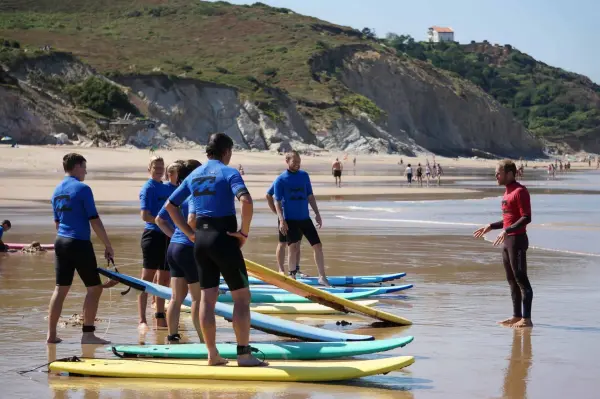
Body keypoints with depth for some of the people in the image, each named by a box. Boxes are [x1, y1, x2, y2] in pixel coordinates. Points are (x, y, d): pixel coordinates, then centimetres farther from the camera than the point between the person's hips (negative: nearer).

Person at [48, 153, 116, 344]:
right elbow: (94, 220, -12)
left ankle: (51, 334, 7)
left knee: (60, 289, 9)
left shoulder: (57, 191, 13)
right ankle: (88, 334, -1)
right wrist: (108, 245, -7)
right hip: (80, 243, -8)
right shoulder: (82, 188, -10)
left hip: (60, 242, 8)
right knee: (94, 287, 1)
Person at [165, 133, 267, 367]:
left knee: (207, 296, 9)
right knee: (241, 296, 1)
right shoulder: (228, 173, -8)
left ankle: (212, 354, 10)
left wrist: (189, 233, 15)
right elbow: (246, 201, -25)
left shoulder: (194, 176, 12)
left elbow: (170, 206, 16)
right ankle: (244, 354, -2)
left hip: (201, 240, 6)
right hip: (224, 238, -6)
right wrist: (244, 232, -13)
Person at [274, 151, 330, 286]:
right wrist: (282, 220, -15)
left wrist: (317, 214, 10)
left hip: (305, 218, 4)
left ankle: (322, 277, 8)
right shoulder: (280, 180, -6)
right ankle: (291, 276, 8)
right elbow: (277, 202, -7)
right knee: (293, 247, -6)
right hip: (290, 220, -4)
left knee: (318, 246, 1)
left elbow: (310, 196, 13)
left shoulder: (304, 176, 7)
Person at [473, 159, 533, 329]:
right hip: (507, 240, 10)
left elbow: (526, 218, -20)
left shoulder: (520, 191, -13)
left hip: (517, 240, -10)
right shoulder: (507, 192, 17)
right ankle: (517, 316, 18)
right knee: (512, 280, 12)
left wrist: (507, 230, -28)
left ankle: (526, 318, -8)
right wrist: (491, 226, 19)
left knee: (520, 278, -9)